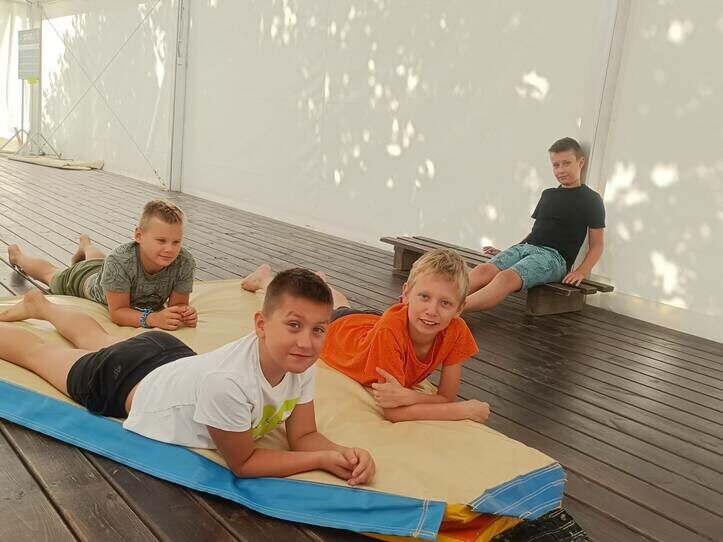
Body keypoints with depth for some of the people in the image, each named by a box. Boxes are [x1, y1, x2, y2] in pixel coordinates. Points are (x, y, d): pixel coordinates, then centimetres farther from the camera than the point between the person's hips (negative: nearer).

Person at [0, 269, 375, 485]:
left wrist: (343, 453, -38)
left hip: (171, 359, 6)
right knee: (38, 353, 23)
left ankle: (40, 305, 63)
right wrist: (324, 459, -38)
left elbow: (304, 436, -18)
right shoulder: (227, 381, -48)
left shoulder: (300, 364, -27)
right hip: (126, 381, -6)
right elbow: (241, 463, -34)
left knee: (97, 340, 35)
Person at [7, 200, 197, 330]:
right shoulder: (119, 261, -48)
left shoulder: (185, 262, -40)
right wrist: (153, 318, -60)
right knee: (51, 273, 32)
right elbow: (117, 312, -44)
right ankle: (17, 255, 63)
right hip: (85, 280, -3)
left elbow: (177, 305, -30)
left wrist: (185, 314, -53)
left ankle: (85, 243, 74)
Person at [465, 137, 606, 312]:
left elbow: (597, 244, 7)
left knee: (507, 277, -36)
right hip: (525, 247, 6)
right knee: (483, 270, -27)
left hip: (553, 256, -5)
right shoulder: (548, 194, 24)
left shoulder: (590, 199, 9)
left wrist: (581, 272, -9)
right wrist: (508, 254, 18)